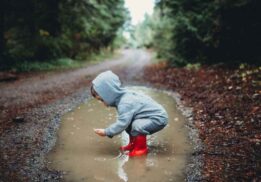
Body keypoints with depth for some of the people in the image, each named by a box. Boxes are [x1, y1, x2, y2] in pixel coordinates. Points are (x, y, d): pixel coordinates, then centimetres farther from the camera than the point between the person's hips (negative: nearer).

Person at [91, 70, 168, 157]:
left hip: (159, 118, -10)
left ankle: (141, 148, -7)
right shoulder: (123, 97, 1)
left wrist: (106, 132, -18)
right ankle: (133, 144, 24)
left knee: (137, 125, -29)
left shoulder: (125, 103, -28)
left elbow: (122, 123, -28)